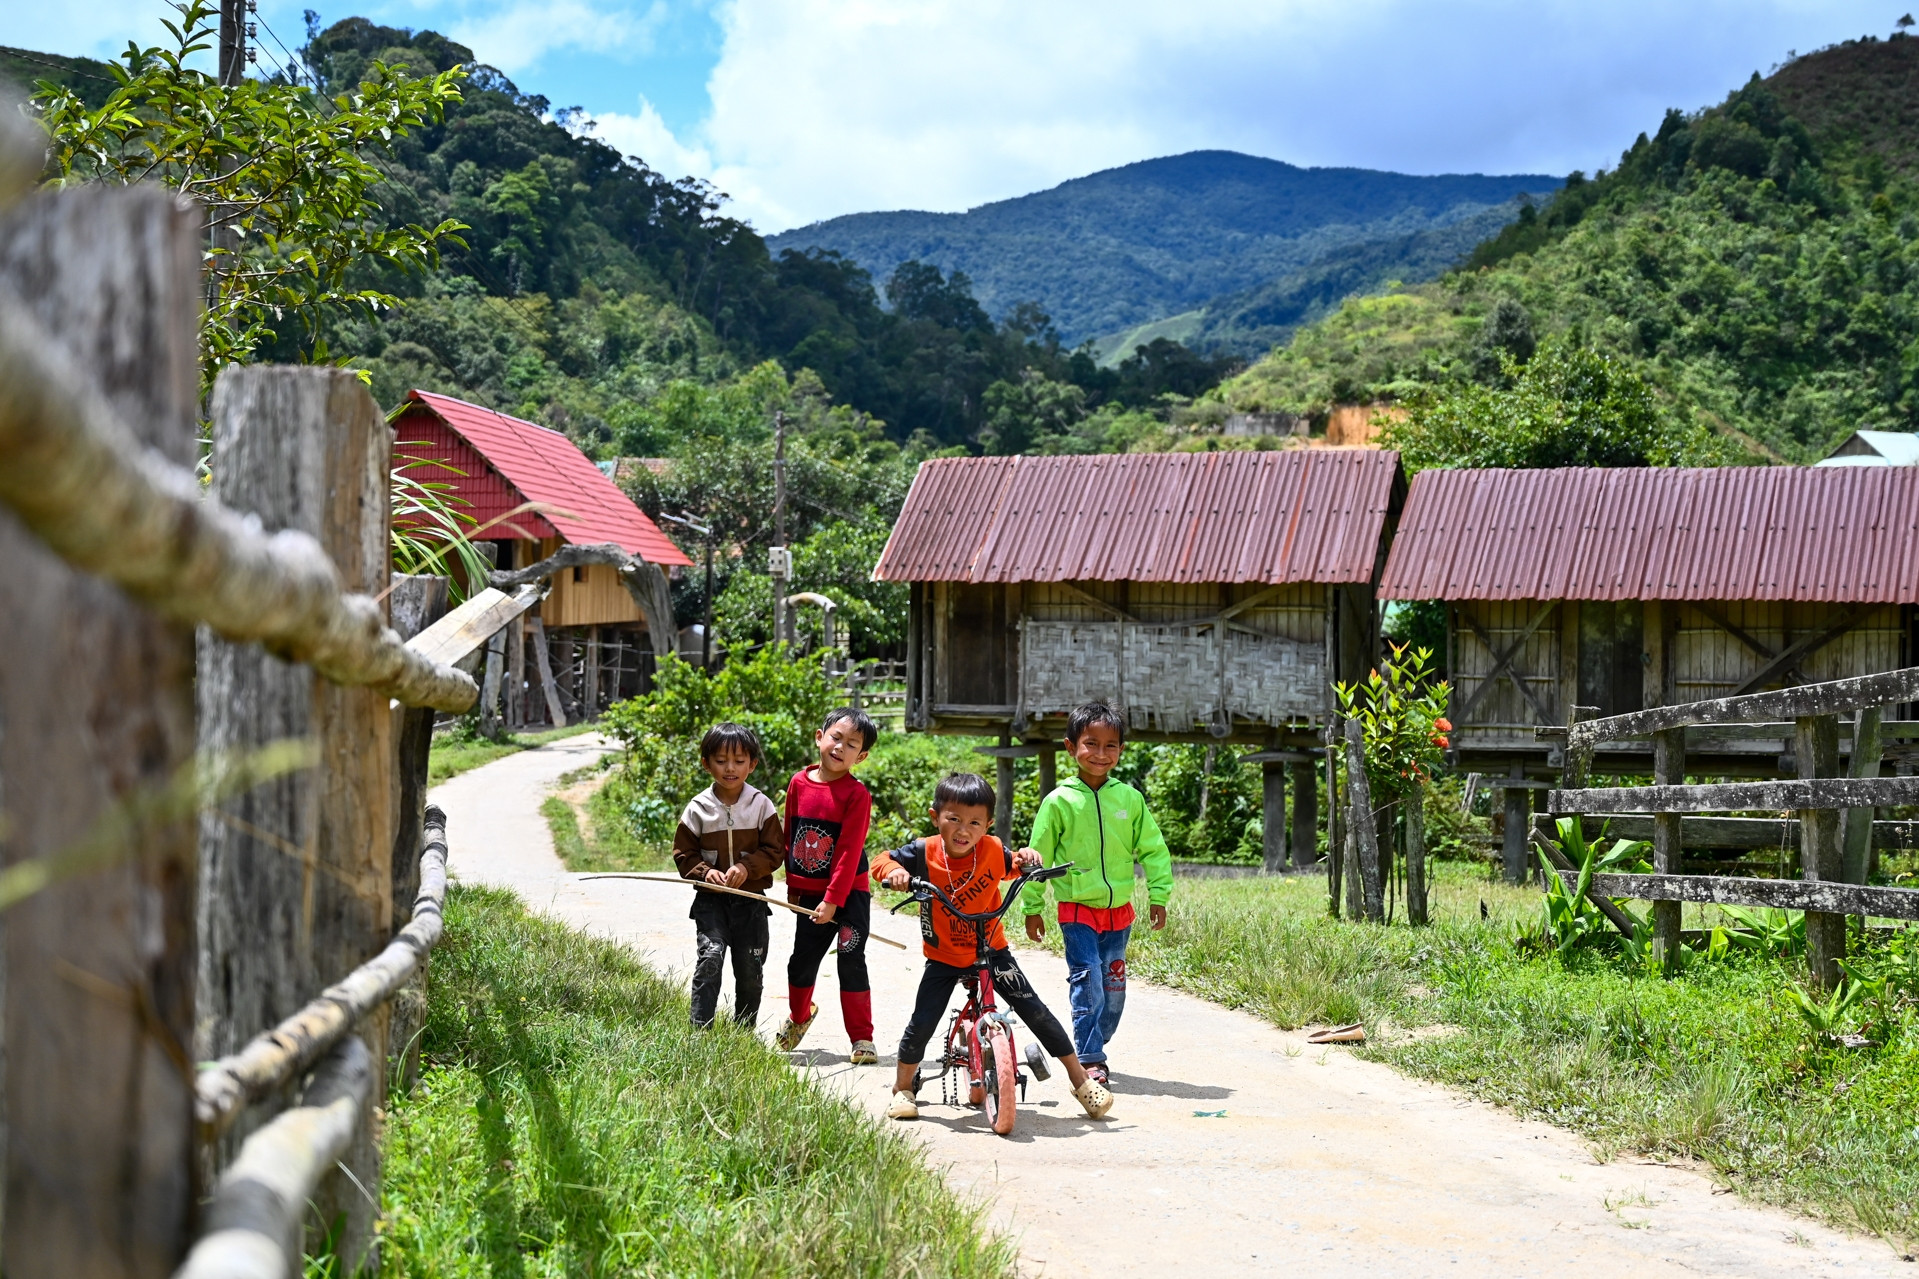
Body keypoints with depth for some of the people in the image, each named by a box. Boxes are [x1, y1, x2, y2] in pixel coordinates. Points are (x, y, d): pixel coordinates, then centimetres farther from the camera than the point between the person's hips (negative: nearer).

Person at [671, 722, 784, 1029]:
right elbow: (683, 853, 3)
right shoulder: (698, 808, -2)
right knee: (710, 956, -18)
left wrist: (747, 868, -19)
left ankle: (745, 1029, 23)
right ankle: (700, 1027, -14)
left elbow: (773, 852, -2)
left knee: (750, 968, 7)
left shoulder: (761, 805, -2)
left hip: (751, 899, 1)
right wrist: (704, 872, -16)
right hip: (711, 900, -1)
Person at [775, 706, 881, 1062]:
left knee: (852, 965, -4)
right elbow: (790, 836, 10)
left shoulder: (856, 794, -14)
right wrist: (792, 884, 12)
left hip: (849, 894, -4)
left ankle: (862, 1038, 6)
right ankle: (800, 1015, 42)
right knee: (801, 962, 15)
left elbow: (850, 851, -17)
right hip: (809, 895, 5)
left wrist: (833, 900, -18)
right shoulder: (799, 783, 0)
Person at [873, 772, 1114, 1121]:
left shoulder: (992, 850, -11)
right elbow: (882, 861, -5)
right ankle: (903, 1089, 19)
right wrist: (894, 871, -28)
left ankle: (1081, 1080, 8)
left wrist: (1025, 858, -11)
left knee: (1034, 1010, -4)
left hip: (992, 951, 1)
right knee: (922, 1024, -8)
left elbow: (1011, 868, 11)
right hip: (943, 958, 0)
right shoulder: (925, 853, -16)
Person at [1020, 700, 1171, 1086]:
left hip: (1119, 911, 3)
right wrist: (1032, 908, 3)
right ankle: (1089, 1061, -3)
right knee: (1088, 984, -10)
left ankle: (1094, 1048, 29)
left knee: (1113, 988, 11)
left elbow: (1153, 849, 8)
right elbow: (1038, 856, 0)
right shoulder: (1059, 801, -6)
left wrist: (1158, 895, 5)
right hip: (1076, 910, -3)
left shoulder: (1129, 798, 0)